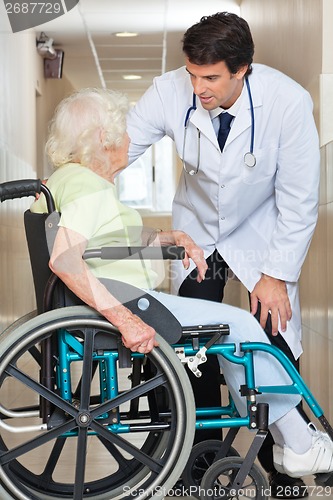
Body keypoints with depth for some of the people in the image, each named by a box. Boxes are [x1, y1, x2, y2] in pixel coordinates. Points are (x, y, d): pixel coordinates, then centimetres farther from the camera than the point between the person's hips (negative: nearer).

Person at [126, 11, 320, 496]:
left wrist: (276, 275, -17)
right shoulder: (171, 91, -24)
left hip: (261, 234, -2)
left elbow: (299, 201, -20)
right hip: (197, 231, 2)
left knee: (276, 350, -3)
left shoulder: (288, 102, -28)